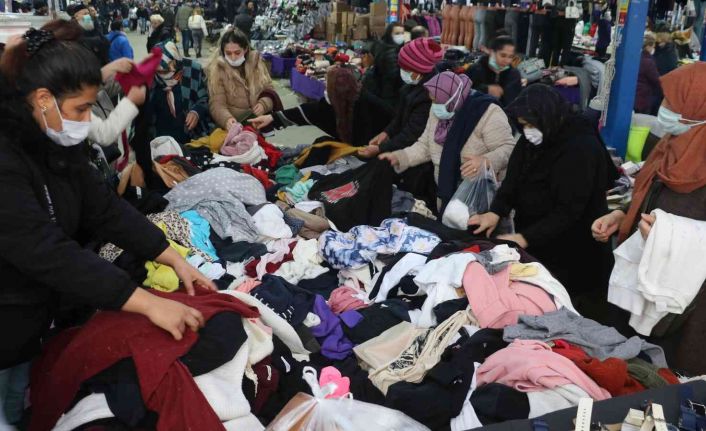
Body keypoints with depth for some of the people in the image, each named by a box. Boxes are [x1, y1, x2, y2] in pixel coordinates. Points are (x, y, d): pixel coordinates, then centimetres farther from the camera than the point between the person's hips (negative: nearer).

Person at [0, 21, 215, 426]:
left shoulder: (55, 141, -2)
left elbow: (106, 207, 0)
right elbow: (50, 254, -34)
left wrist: (178, 261, -5)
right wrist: (149, 304, -34)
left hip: (33, 318, 7)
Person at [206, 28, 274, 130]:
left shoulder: (257, 63, 6)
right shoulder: (217, 70, -4)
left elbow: (269, 91, 13)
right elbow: (217, 104, -12)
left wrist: (264, 104, -10)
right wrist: (226, 119, -33)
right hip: (234, 123, -3)